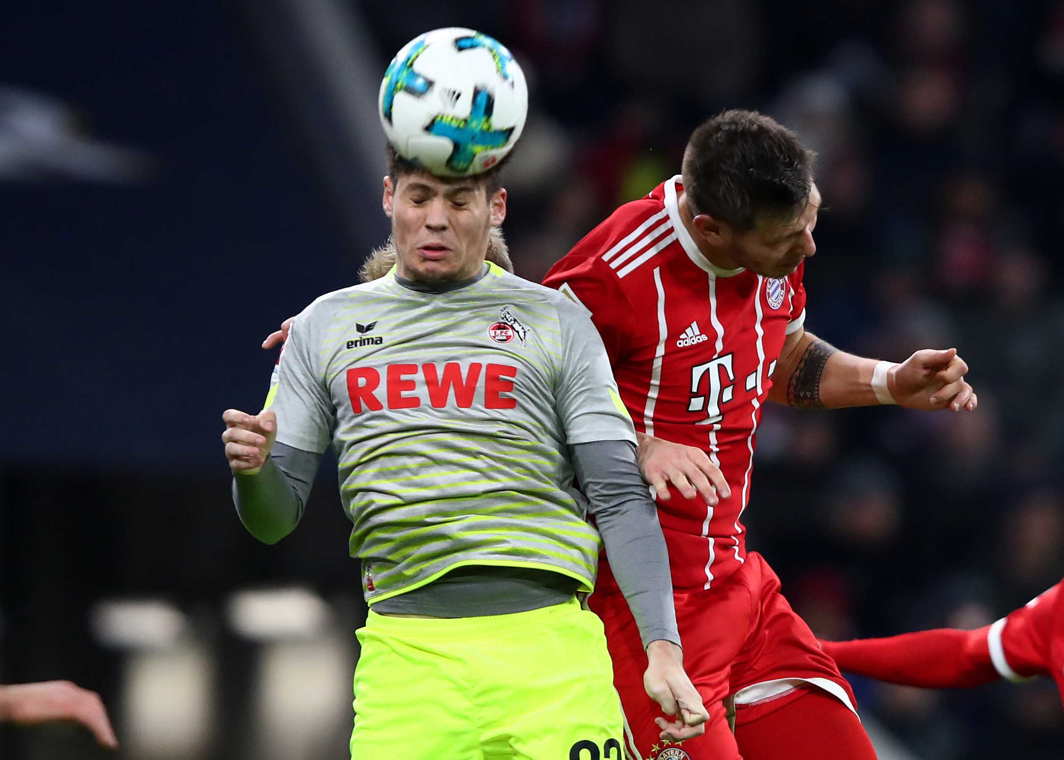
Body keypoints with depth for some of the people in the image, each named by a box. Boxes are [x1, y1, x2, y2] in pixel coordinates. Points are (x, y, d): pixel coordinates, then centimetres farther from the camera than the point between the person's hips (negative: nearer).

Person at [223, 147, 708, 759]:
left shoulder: (557, 322, 11)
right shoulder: (325, 326, 16)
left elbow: (620, 499, 5)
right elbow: (277, 517, 15)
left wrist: (663, 648, -7)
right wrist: (254, 468, -9)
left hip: (547, 642, -1)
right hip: (405, 648, 1)